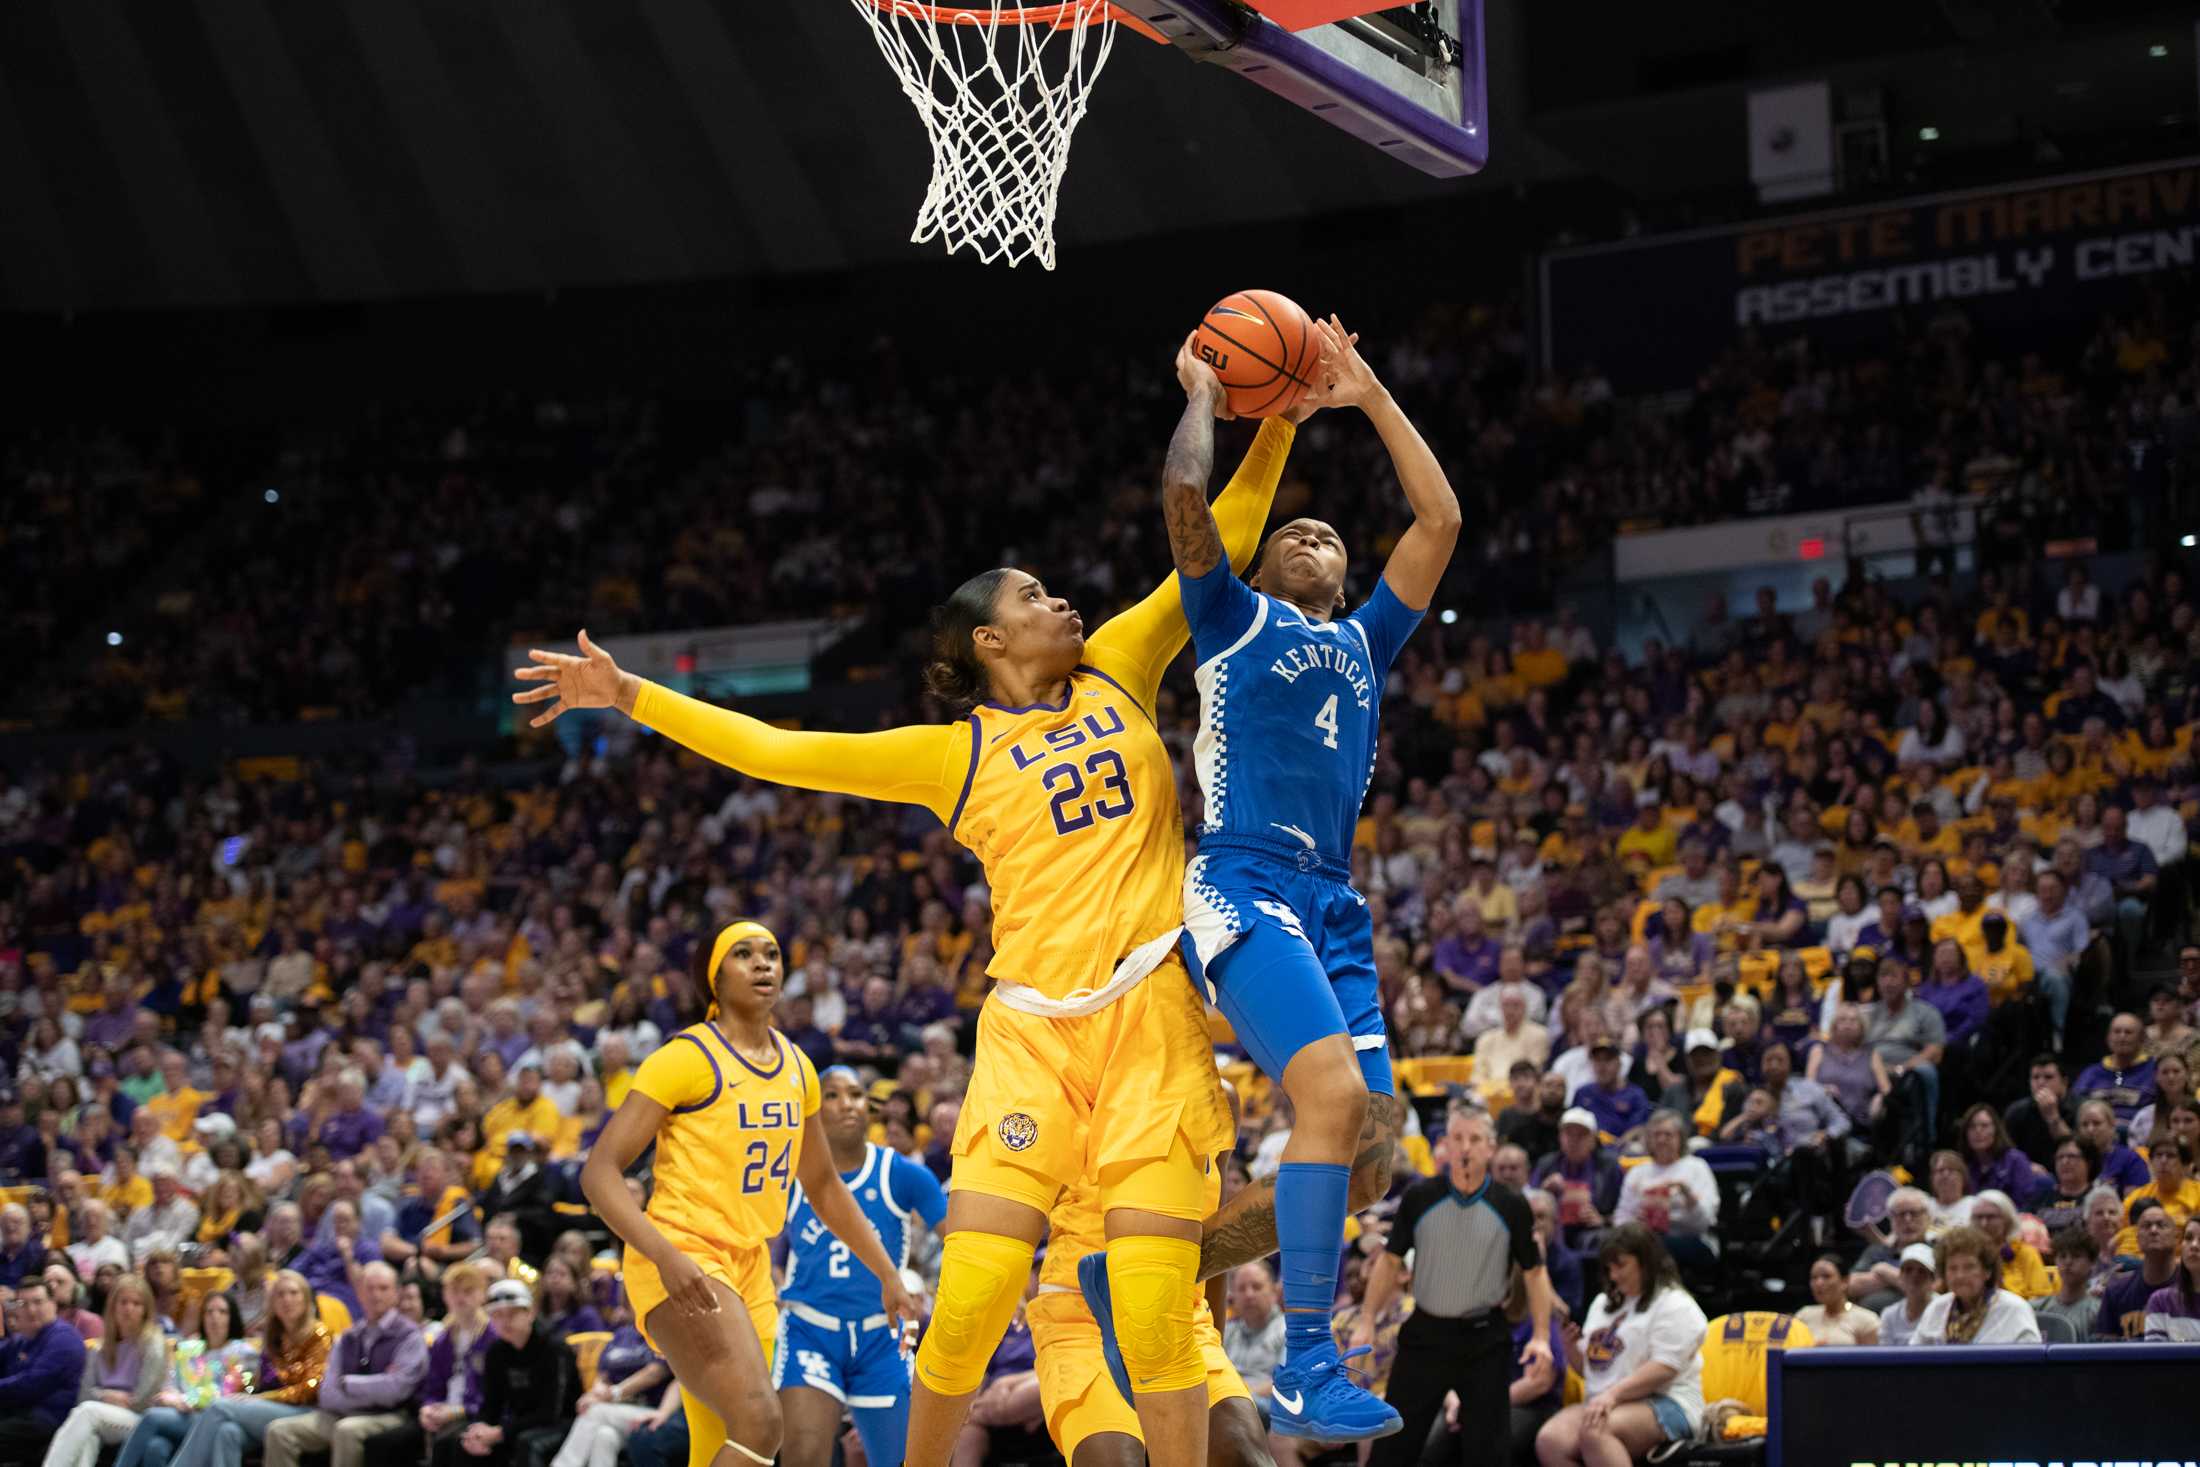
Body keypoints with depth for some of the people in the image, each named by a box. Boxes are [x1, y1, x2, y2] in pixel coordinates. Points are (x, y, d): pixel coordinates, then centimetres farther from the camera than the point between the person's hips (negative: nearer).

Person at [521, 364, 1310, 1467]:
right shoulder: (955, 755, 11)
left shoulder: (1118, 673, 16)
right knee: (971, 1296, -8)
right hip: (1032, 1028, 0)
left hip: (1153, 1013, 0)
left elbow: (1219, 547, 17)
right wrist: (630, 697, 8)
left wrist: (1277, 422, 9)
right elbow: (782, 752, 10)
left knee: (1156, 1307, -9)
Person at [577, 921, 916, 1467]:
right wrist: (665, 1255, -29)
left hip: (750, 1270, 8)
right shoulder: (685, 1058, -10)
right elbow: (600, 1171, -14)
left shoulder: (796, 1066, 13)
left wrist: (888, 1276, 19)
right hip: (682, 1267, -8)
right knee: (759, 1422, -26)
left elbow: (822, 1186, 25)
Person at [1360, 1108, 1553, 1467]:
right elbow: (1390, 1261, 6)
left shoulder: (1511, 1206, -4)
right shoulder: (1419, 1198, -3)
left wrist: (1541, 1336, -8)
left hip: (1486, 1338, -1)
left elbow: (1535, 1271, 2)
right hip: (1425, 1333, 1)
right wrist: (1367, 1322, 1)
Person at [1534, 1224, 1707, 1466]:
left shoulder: (1674, 1305, -1)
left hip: (1664, 1406, -7)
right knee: (1549, 1441, -25)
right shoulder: (1603, 1304, 24)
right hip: (1602, 1404, 7)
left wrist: (1613, 1394, -24)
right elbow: (1588, 1368, 27)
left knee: (1594, 1432, -37)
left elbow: (1664, 1368, -14)